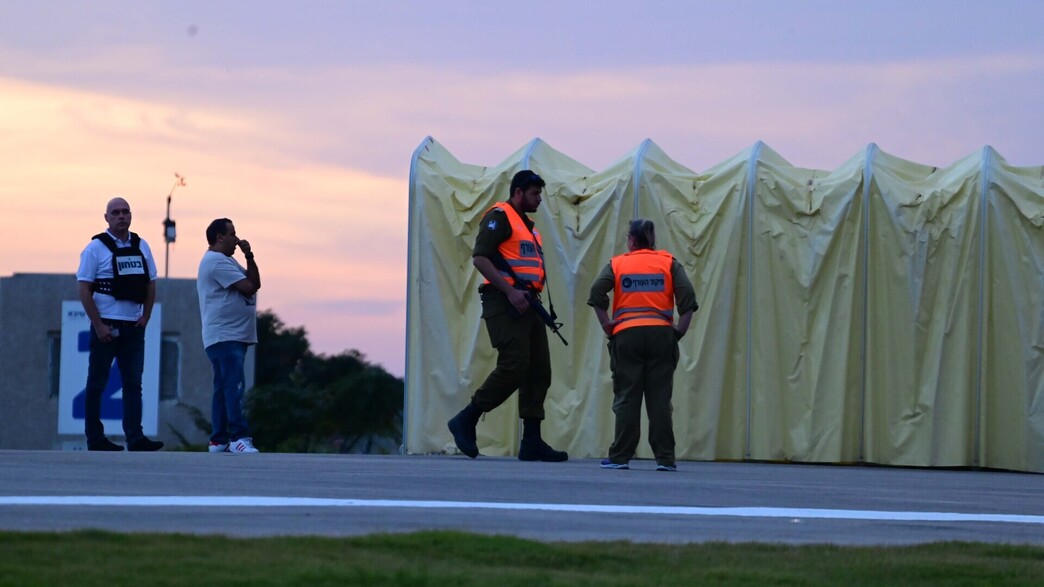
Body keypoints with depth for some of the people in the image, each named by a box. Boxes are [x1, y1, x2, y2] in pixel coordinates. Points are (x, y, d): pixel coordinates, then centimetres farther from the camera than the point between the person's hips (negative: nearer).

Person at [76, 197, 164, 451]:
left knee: (133, 383, 1)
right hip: (106, 325, -5)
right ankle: (95, 439, 4)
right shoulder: (96, 248, -5)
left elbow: (151, 284, 17)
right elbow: (84, 290, -8)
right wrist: (98, 325, -14)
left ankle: (135, 438, -2)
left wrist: (145, 316, 4)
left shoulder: (141, 247, 10)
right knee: (97, 383, 1)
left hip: (133, 326, 5)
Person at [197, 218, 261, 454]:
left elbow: (254, 283, 16)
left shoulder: (224, 260, 22)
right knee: (234, 386, -17)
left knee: (225, 388, 9)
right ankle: (239, 437, -24)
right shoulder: (217, 262, -12)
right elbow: (248, 287, -16)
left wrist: (249, 257, 3)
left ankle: (219, 440, 10)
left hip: (235, 336, 11)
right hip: (223, 335, -11)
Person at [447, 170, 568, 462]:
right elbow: (479, 257, -15)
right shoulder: (499, 217, -5)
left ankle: (532, 442, 4)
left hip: (526, 304, 10)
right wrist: (509, 292, -21)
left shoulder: (527, 225, 24)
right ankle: (465, 421, -8)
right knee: (513, 366, -17)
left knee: (539, 371, 4)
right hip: (504, 303, -10)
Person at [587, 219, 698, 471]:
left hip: (626, 335, -1)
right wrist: (680, 329, 4)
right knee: (660, 398, 3)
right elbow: (687, 296, -1)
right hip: (661, 334, 1)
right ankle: (665, 458, 1)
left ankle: (620, 457, 1)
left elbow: (596, 292, -5)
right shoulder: (668, 263, 10)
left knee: (626, 398, 3)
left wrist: (607, 325, 1)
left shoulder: (617, 264, 8)